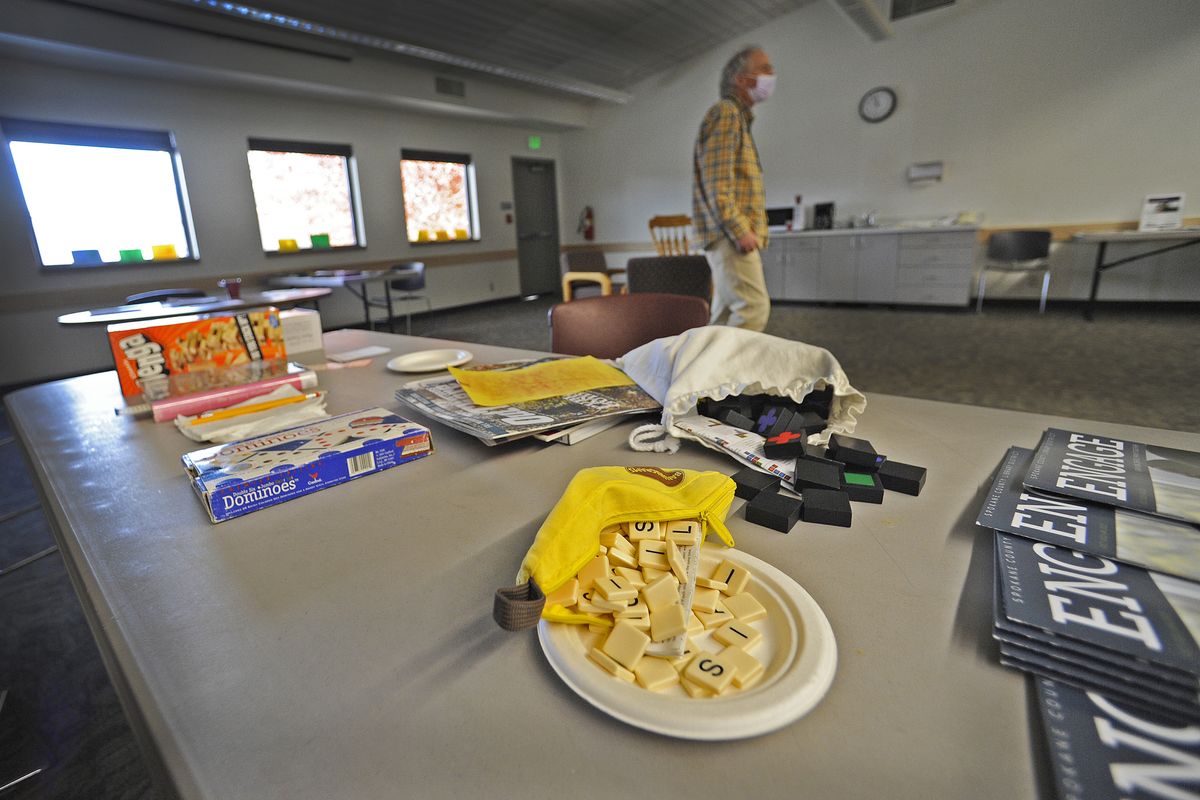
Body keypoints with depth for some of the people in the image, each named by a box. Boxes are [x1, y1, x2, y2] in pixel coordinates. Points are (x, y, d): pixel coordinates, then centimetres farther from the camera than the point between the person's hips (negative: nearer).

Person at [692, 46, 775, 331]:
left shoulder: (738, 117, 27)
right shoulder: (726, 112, -4)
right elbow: (716, 180, -16)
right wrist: (739, 229, -20)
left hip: (732, 234, 10)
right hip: (729, 233, -10)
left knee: (727, 313, 7)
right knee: (754, 307, -17)